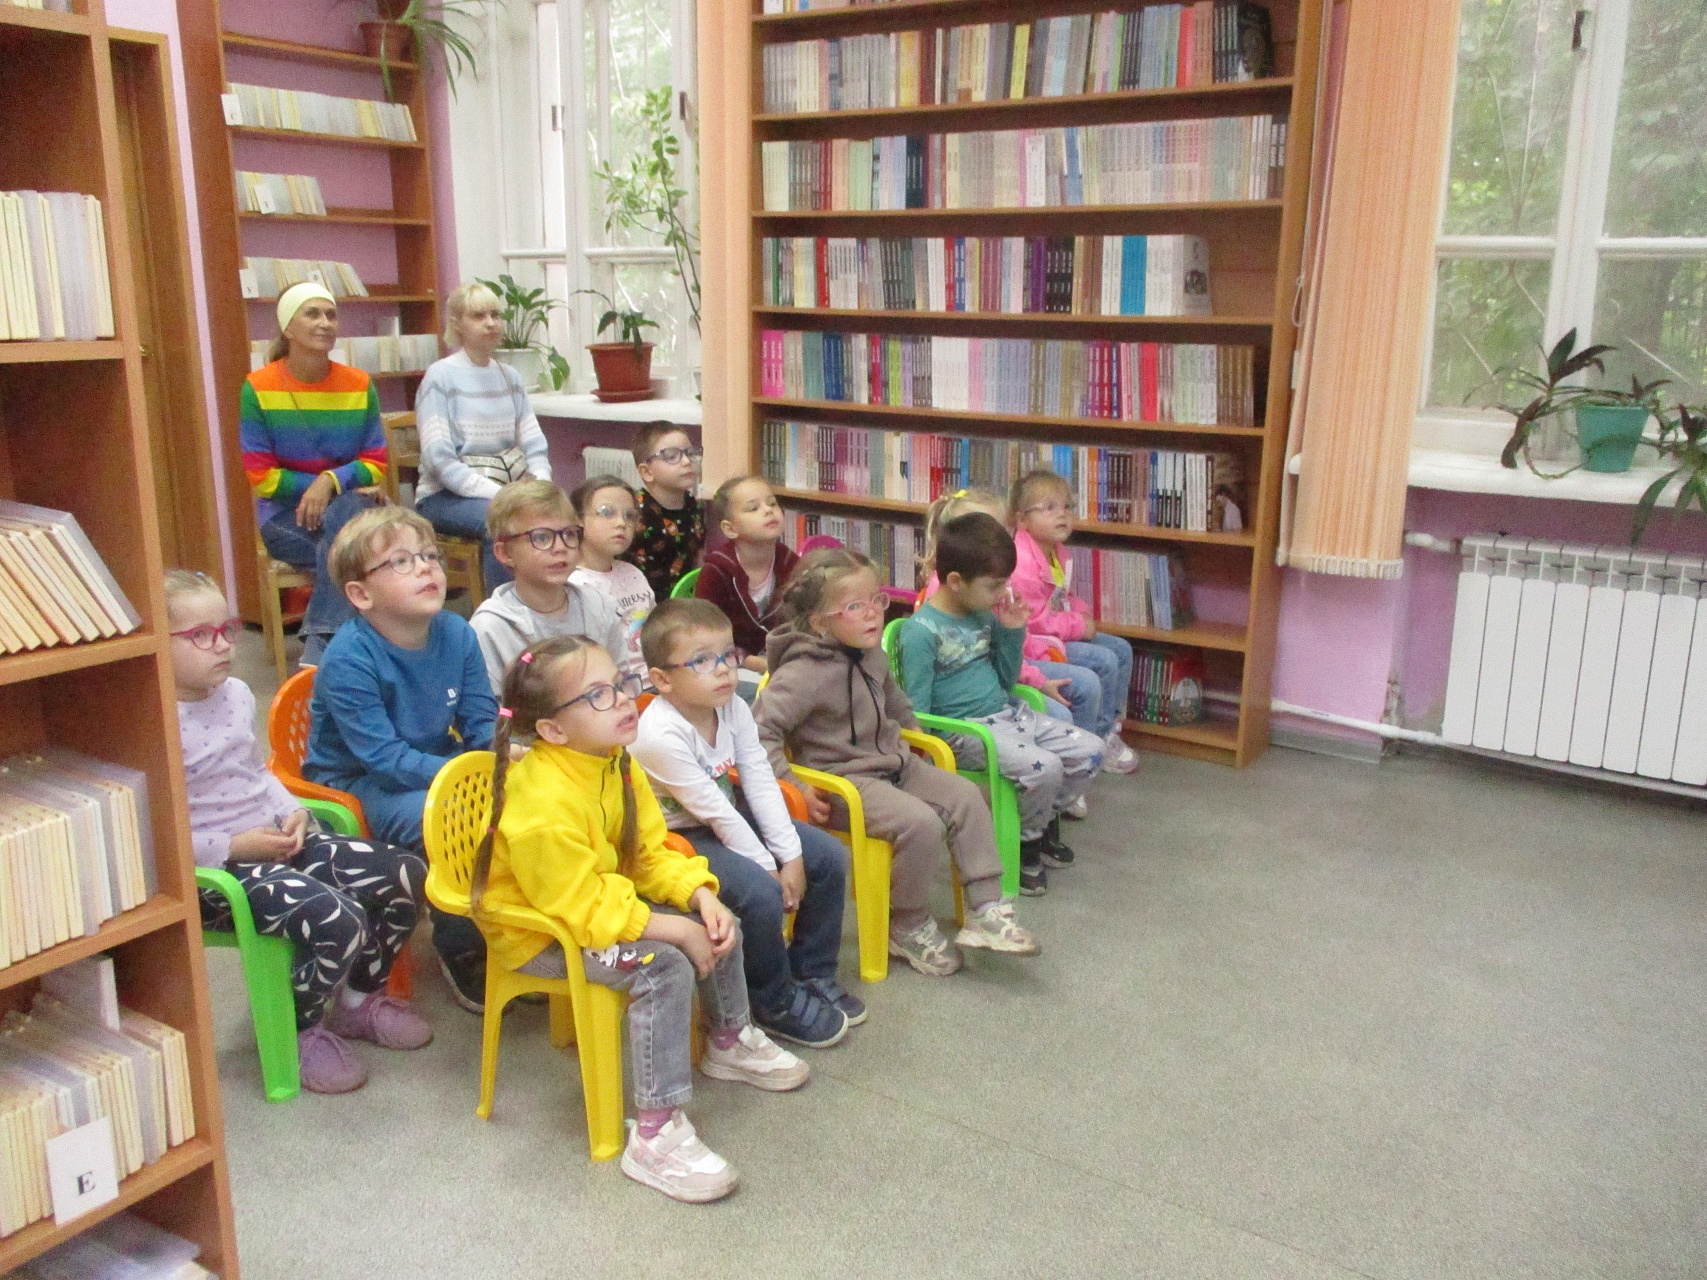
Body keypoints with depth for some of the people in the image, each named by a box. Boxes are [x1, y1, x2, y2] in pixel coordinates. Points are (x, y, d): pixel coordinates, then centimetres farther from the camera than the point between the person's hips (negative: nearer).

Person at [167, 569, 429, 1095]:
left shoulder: (236, 694, 7)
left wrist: (291, 810, 4)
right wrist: (233, 847, -20)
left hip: (276, 840, 9)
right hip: (214, 871, -8)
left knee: (406, 874, -3)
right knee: (340, 921, -28)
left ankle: (360, 997, 20)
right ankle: (300, 1031, 4)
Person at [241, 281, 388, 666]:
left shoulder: (359, 385, 3)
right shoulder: (258, 388, -5)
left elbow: (375, 464, 2)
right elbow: (261, 476, -7)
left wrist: (332, 482, -20)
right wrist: (348, 484, -12)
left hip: (351, 509, 2)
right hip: (285, 518, -2)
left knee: (346, 514, -34)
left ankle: (320, 645, -35)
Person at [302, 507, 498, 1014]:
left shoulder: (457, 634, -5)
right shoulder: (349, 660, -22)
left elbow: (482, 721, -3)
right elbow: (384, 757, -25)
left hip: (437, 763, 6)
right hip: (357, 782, -5)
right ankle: (461, 950, -9)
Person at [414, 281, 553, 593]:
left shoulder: (510, 376, 12)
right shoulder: (441, 375, -6)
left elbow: (534, 445, 7)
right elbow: (439, 459, -15)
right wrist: (499, 496, -23)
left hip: (508, 487, 6)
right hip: (447, 496, -6)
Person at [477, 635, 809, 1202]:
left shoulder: (618, 764, -6)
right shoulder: (543, 804, -33)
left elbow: (654, 852, 0)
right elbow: (585, 908, -32)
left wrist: (702, 897, -17)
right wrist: (678, 931, -28)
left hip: (602, 899, 9)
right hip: (539, 935, -9)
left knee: (719, 921, 6)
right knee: (664, 967, -28)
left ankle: (729, 1041, 32)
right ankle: (656, 1135, -22)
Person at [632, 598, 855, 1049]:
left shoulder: (733, 708, -7)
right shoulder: (661, 735, -29)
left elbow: (762, 785, -8)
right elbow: (713, 810, -26)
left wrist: (791, 856, -13)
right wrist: (769, 870, -20)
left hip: (731, 819, 8)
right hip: (679, 837, -8)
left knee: (829, 857, 1)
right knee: (762, 895, -28)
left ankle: (811, 974, 18)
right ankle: (775, 1004, -2)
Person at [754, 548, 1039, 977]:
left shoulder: (871, 655, 5)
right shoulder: (804, 672, -22)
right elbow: (758, 732, -27)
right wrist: (795, 790, -26)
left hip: (892, 763, 9)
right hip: (843, 779, -8)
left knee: (965, 797, -4)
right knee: (921, 822, -26)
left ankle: (986, 910, 1)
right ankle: (908, 929, -4)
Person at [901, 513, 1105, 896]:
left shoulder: (987, 615, 7)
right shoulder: (921, 630, -15)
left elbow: (1005, 682, 15)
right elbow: (916, 710, -11)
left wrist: (1013, 633, 3)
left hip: (1007, 713, 8)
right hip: (963, 731, -8)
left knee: (1090, 750, 0)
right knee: (1043, 766, -28)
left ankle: (1043, 822, 21)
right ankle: (1027, 843, 0)